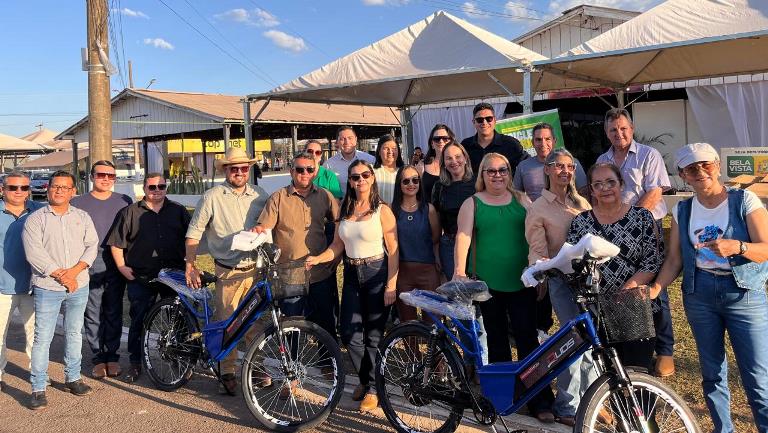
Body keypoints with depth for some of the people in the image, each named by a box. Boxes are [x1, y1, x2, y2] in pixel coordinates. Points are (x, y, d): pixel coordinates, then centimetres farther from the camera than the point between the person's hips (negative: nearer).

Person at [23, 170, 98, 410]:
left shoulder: (82, 217, 9)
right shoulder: (35, 219, -2)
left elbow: (92, 246, 3)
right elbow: (34, 253, -10)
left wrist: (75, 270, -12)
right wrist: (60, 275, -14)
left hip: (79, 286, 4)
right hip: (47, 288, -3)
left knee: (74, 334, 13)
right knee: (42, 338, -2)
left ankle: (72, 378, 27)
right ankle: (38, 388, 6)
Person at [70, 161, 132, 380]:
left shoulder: (125, 202, 10)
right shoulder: (77, 203, 5)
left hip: (116, 265, 1)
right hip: (90, 267, -1)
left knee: (114, 313, 6)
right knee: (93, 314, 1)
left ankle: (112, 356, 16)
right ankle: (98, 358, 11)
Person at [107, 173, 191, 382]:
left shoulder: (178, 211, 10)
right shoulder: (130, 212, 5)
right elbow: (116, 244, 6)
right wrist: (122, 267, -2)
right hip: (141, 278, -1)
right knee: (138, 321, 4)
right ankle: (135, 363, 17)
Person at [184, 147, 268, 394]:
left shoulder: (259, 196, 6)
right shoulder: (212, 197, -1)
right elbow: (194, 232, 1)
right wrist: (190, 265, -6)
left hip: (256, 269, 2)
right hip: (228, 271, -2)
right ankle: (227, 372, 17)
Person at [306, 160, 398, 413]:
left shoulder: (382, 210, -6)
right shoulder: (345, 211, 8)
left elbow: (393, 250, -8)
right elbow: (337, 246, 7)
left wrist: (391, 285, -14)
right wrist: (317, 259, -11)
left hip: (377, 274, -4)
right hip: (351, 275, 5)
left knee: (374, 336, 2)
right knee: (349, 334, 3)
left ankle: (372, 389, 19)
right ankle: (365, 379, 28)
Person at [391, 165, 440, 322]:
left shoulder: (428, 209, 0)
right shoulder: (393, 210, 2)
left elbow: (437, 240, 5)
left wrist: (439, 263, -3)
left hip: (428, 270, -1)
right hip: (402, 270, 1)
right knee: (406, 318, 8)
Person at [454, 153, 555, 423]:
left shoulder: (521, 200, 10)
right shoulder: (472, 203, 5)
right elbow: (463, 236, -5)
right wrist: (459, 270, -17)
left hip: (521, 282, 1)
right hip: (487, 282, 0)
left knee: (528, 339, -2)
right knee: (496, 340, 10)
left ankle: (541, 401, 5)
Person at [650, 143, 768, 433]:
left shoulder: (744, 200, -5)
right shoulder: (682, 210, 5)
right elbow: (674, 259, 3)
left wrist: (736, 246, -32)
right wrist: (654, 288, -13)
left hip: (745, 293, -3)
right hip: (699, 293, 4)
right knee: (712, 372, 13)